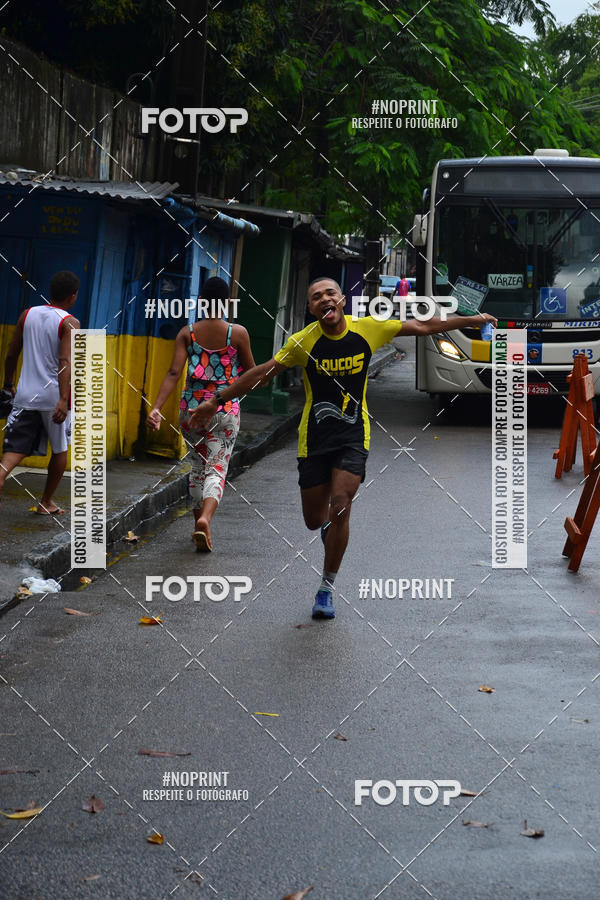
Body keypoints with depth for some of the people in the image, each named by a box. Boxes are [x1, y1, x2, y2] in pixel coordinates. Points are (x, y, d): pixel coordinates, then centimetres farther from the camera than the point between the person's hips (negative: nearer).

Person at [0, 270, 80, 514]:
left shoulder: (27, 315, 7)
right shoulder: (69, 323, -8)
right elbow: (65, 362, -20)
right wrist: (64, 399, -26)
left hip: (25, 395, 3)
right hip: (53, 396, -3)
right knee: (60, 449, 17)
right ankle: (46, 503, 24)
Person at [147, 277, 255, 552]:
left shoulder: (187, 333, -1)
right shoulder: (238, 333, -6)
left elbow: (174, 372, -11)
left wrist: (156, 407, -15)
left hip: (192, 408, 3)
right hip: (225, 410, -2)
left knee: (198, 465, 20)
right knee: (217, 469, -3)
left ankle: (199, 522, 28)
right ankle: (205, 519, -27)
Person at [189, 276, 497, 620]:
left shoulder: (368, 329, -7)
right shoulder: (303, 342, -11)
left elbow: (424, 326, 5)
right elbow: (263, 373, -3)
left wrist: (472, 320, 8)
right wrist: (218, 400, -3)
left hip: (354, 437, 0)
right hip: (314, 439, 0)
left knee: (340, 508, -16)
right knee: (314, 520, 4)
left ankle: (327, 588, 0)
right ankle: (330, 525, 45)